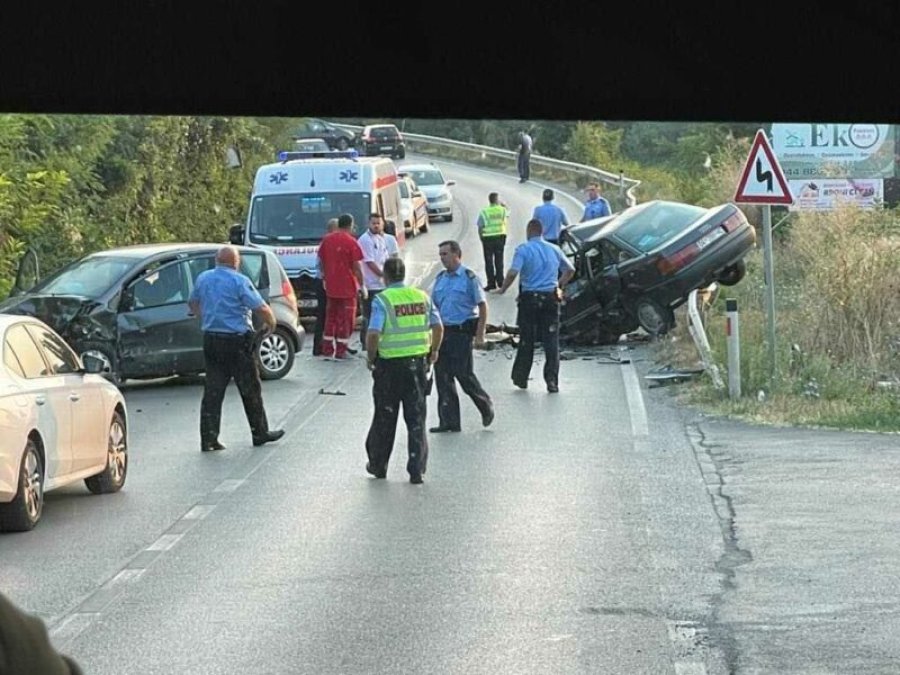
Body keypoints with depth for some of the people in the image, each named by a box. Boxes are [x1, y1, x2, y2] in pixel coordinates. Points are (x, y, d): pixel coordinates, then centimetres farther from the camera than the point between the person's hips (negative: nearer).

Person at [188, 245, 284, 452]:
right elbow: (261, 308, -15)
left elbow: (193, 303, 23)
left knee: (212, 391, 5)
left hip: (211, 340, 5)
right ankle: (260, 433, 18)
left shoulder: (203, 278, 6)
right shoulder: (239, 281, -13)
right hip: (237, 341, -5)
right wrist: (271, 322, 4)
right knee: (250, 390, 9)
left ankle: (208, 438, 0)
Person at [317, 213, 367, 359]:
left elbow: (321, 261, 12)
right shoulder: (351, 242, -12)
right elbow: (357, 266, -12)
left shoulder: (326, 240, 4)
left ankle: (327, 350, 15)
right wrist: (362, 285, -5)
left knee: (330, 317, 14)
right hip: (347, 287, -5)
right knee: (345, 319, 2)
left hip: (331, 286, 5)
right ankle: (341, 351, 3)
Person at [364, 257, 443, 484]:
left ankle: (378, 464, 25)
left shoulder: (383, 299, -11)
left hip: (390, 363, -3)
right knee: (416, 417, 7)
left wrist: (370, 357, -3)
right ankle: (417, 469, 3)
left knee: (385, 417, 12)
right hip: (418, 362, 3)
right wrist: (433, 351, 20)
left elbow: (373, 334, -19)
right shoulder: (422, 296, 3)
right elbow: (438, 327, 5)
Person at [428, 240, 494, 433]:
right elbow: (433, 307, 18)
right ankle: (449, 421, 9)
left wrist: (480, 335, -11)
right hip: (443, 332, 7)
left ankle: (486, 405, 19)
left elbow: (482, 306, -7)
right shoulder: (440, 278, 12)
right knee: (442, 376, 4)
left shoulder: (469, 277, -7)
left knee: (463, 374, -7)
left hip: (462, 332, -7)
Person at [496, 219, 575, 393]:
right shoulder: (554, 249, 8)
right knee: (551, 341, 3)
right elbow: (570, 269, 17)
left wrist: (503, 289, -4)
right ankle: (552, 381, -1)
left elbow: (513, 272, -17)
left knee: (526, 341, 8)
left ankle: (521, 377, 17)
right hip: (550, 298, 2)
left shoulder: (523, 249, -6)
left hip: (530, 298, -2)